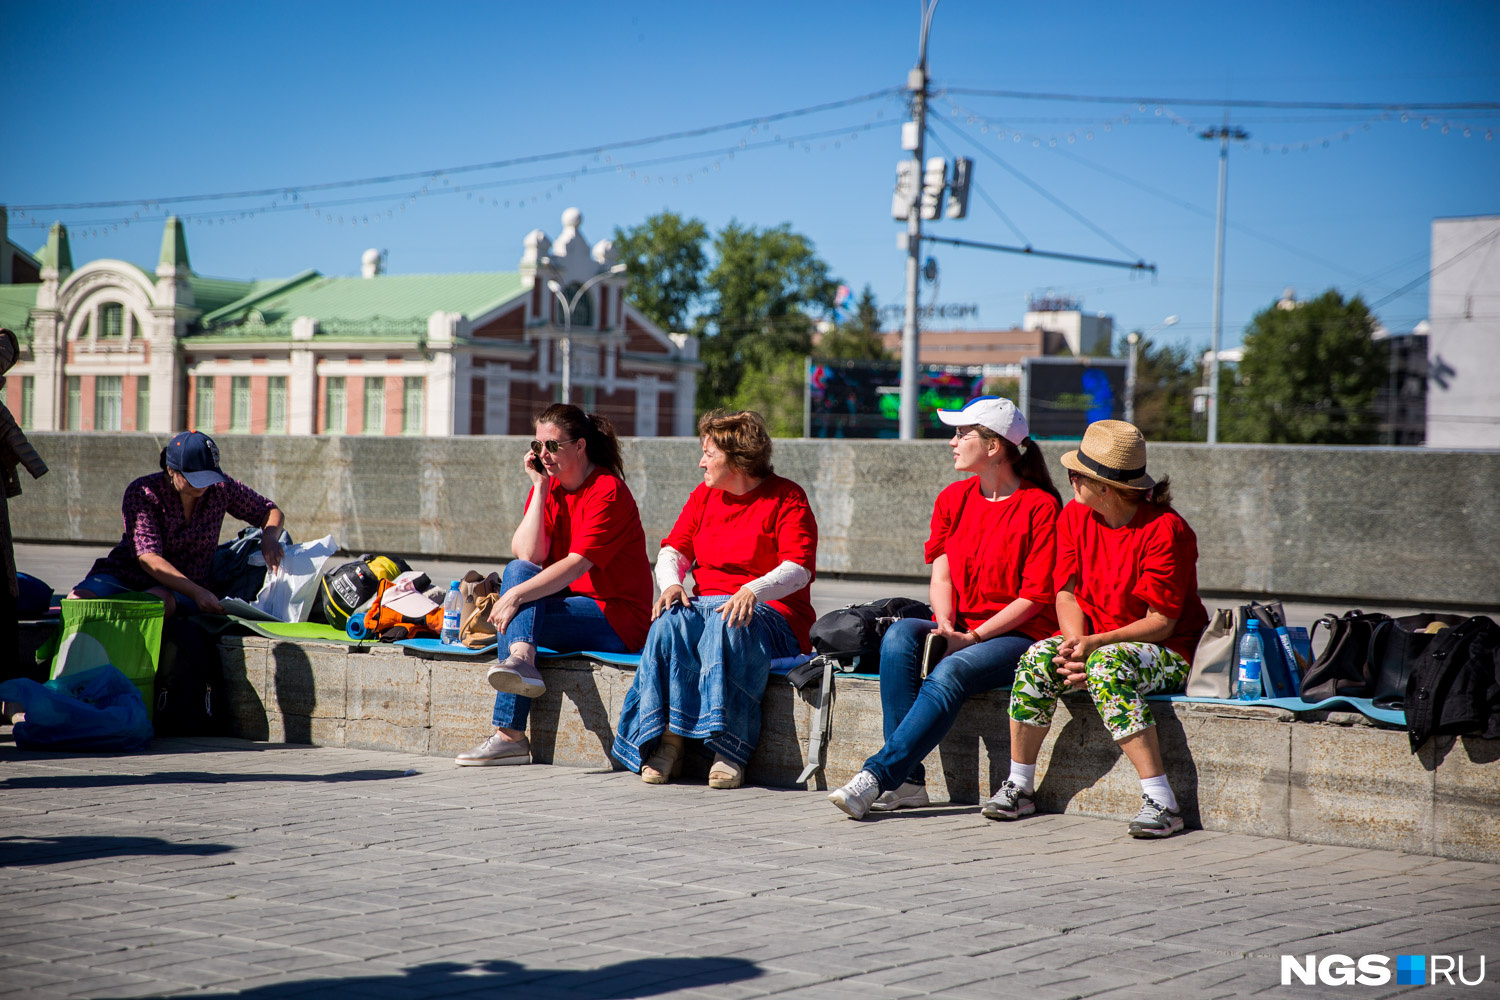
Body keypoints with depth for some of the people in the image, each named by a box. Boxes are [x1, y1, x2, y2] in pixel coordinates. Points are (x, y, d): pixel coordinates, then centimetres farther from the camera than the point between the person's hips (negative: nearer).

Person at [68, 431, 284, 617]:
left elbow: (271, 512, 12)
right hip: (127, 574, -1)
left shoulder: (220, 488, -2)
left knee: (158, 599, -39)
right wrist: (196, 592, -34)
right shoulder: (141, 493, -12)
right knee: (78, 600, -34)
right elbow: (148, 558, -21)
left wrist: (269, 537, -14)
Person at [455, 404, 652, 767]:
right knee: (518, 570, -21)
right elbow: (528, 554, -6)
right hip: (570, 599, 7)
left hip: (617, 618, -7)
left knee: (511, 615, -24)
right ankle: (522, 661, -42)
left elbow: (577, 563, -25)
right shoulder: (549, 488, 9)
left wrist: (517, 595, -33)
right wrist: (539, 487, -7)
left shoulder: (607, 491, -14)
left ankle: (509, 735, -34)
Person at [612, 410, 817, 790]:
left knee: (726, 628, -39)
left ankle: (728, 751, -40)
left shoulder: (787, 498, -1)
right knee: (669, 623, -30)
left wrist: (752, 592, -31)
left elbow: (799, 568, -13)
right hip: (706, 603, 5)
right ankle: (668, 739, -33)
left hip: (771, 613, -5)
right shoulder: (704, 495, 18)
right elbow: (674, 549, 13)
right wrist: (671, 583, -12)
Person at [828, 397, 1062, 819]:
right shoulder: (953, 499, 12)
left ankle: (876, 776, -38)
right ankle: (908, 780, -32)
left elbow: (1036, 596, -11)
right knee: (900, 635, -27)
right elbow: (940, 577, 6)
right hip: (958, 633, 5)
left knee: (950, 673, -34)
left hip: (1018, 636, -5)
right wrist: (946, 628, -14)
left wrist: (973, 636, -18)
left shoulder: (1040, 506, -7)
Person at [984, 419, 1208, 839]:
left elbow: (1161, 623, -18)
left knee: (1107, 666, -37)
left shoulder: (1165, 529, -18)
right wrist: (1075, 643, -20)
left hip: (1169, 652, -6)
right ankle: (1019, 786, -10)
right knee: (1038, 658, -23)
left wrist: (1094, 643, -29)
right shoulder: (1075, 516, 3)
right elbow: (1067, 594, 1)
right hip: (1098, 642, 6)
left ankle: (1161, 801, -37)